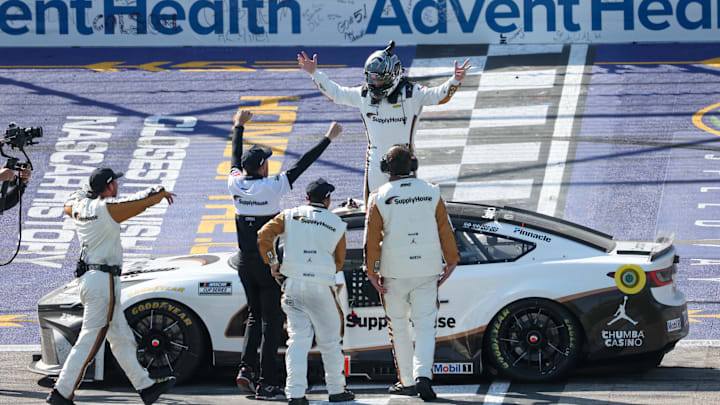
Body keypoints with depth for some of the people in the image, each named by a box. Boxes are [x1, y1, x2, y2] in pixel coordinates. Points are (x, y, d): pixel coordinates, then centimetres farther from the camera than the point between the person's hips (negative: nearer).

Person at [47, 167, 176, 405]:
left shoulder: (80, 207, 8)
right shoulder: (108, 209, -14)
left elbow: (70, 203, 34)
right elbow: (144, 200, -10)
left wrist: (88, 191, 50)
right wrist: (160, 192, 11)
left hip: (87, 277, 10)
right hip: (103, 279, -10)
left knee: (122, 339, 13)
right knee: (90, 341, -9)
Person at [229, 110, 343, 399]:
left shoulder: (235, 184, -4)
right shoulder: (272, 188, -17)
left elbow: (235, 158, 16)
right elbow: (302, 165, -10)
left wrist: (239, 126, 32)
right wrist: (328, 139, -1)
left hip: (245, 261, 5)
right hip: (269, 262, -5)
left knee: (255, 315, 18)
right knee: (272, 320, -1)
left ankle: (246, 369, 3)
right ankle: (266, 383, -3)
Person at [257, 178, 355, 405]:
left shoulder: (290, 216, 7)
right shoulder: (337, 224, 8)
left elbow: (264, 235, -4)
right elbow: (339, 262, 12)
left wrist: (272, 263, 4)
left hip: (293, 284, 1)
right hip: (322, 287, -1)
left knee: (298, 340, 2)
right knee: (330, 341, 11)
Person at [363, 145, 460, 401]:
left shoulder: (380, 197, -5)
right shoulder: (431, 193, 1)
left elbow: (372, 238, -6)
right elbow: (445, 230, 4)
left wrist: (372, 271, -2)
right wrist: (451, 262, 11)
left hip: (395, 271, -1)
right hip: (427, 270, 2)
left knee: (399, 326, 12)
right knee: (425, 326, 2)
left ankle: (408, 381, 16)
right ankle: (423, 375, -18)